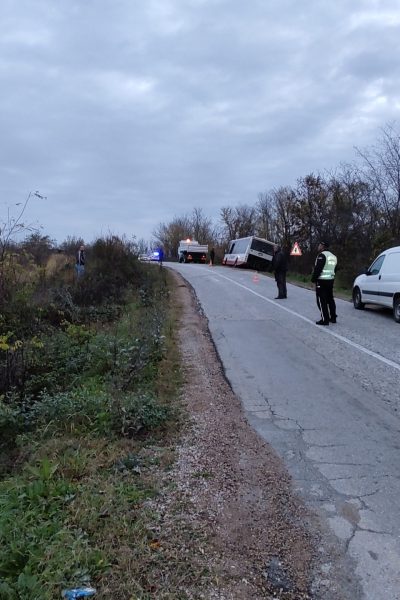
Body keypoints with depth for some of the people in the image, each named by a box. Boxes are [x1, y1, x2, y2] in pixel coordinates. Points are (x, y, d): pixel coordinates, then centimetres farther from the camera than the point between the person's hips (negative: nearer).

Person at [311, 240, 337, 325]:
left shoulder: (322, 255, -14)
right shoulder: (333, 256, 15)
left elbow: (317, 269, -20)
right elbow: (334, 269, 18)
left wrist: (313, 279, -12)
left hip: (321, 281, -9)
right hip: (331, 280, 9)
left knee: (322, 300, -6)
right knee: (330, 299, 16)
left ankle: (325, 319, -7)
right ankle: (333, 317, 22)